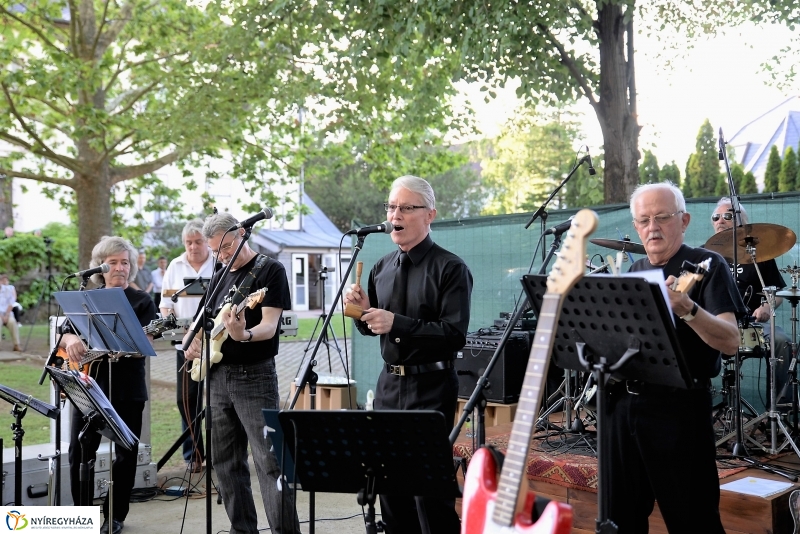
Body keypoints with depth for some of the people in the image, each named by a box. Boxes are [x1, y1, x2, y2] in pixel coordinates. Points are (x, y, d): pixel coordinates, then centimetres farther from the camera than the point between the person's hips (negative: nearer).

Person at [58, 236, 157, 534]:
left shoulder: (142, 302, -1)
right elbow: (64, 334, 6)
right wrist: (71, 341, -18)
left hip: (127, 389, -3)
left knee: (126, 454, 2)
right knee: (80, 452, 4)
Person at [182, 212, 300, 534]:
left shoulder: (270, 270, -7)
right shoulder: (220, 277, 15)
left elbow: (269, 326, -17)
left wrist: (244, 335, -37)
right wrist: (192, 341, 5)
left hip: (254, 376, -7)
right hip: (217, 376, 8)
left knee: (269, 461, -11)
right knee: (225, 461, 12)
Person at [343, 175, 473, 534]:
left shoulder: (450, 269, -9)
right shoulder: (382, 268, 11)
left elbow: (454, 335, -17)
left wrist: (397, 322, -23)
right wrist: (363, 311, -3)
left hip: (431, 386, -6)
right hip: (389, 382, 6)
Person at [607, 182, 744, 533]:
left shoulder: (706, 265, -7)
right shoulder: (634, 271, 13)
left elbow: (731, 342, -18)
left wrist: (686, 309, -35)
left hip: (678, 405, -6)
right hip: (622, 401, 7)